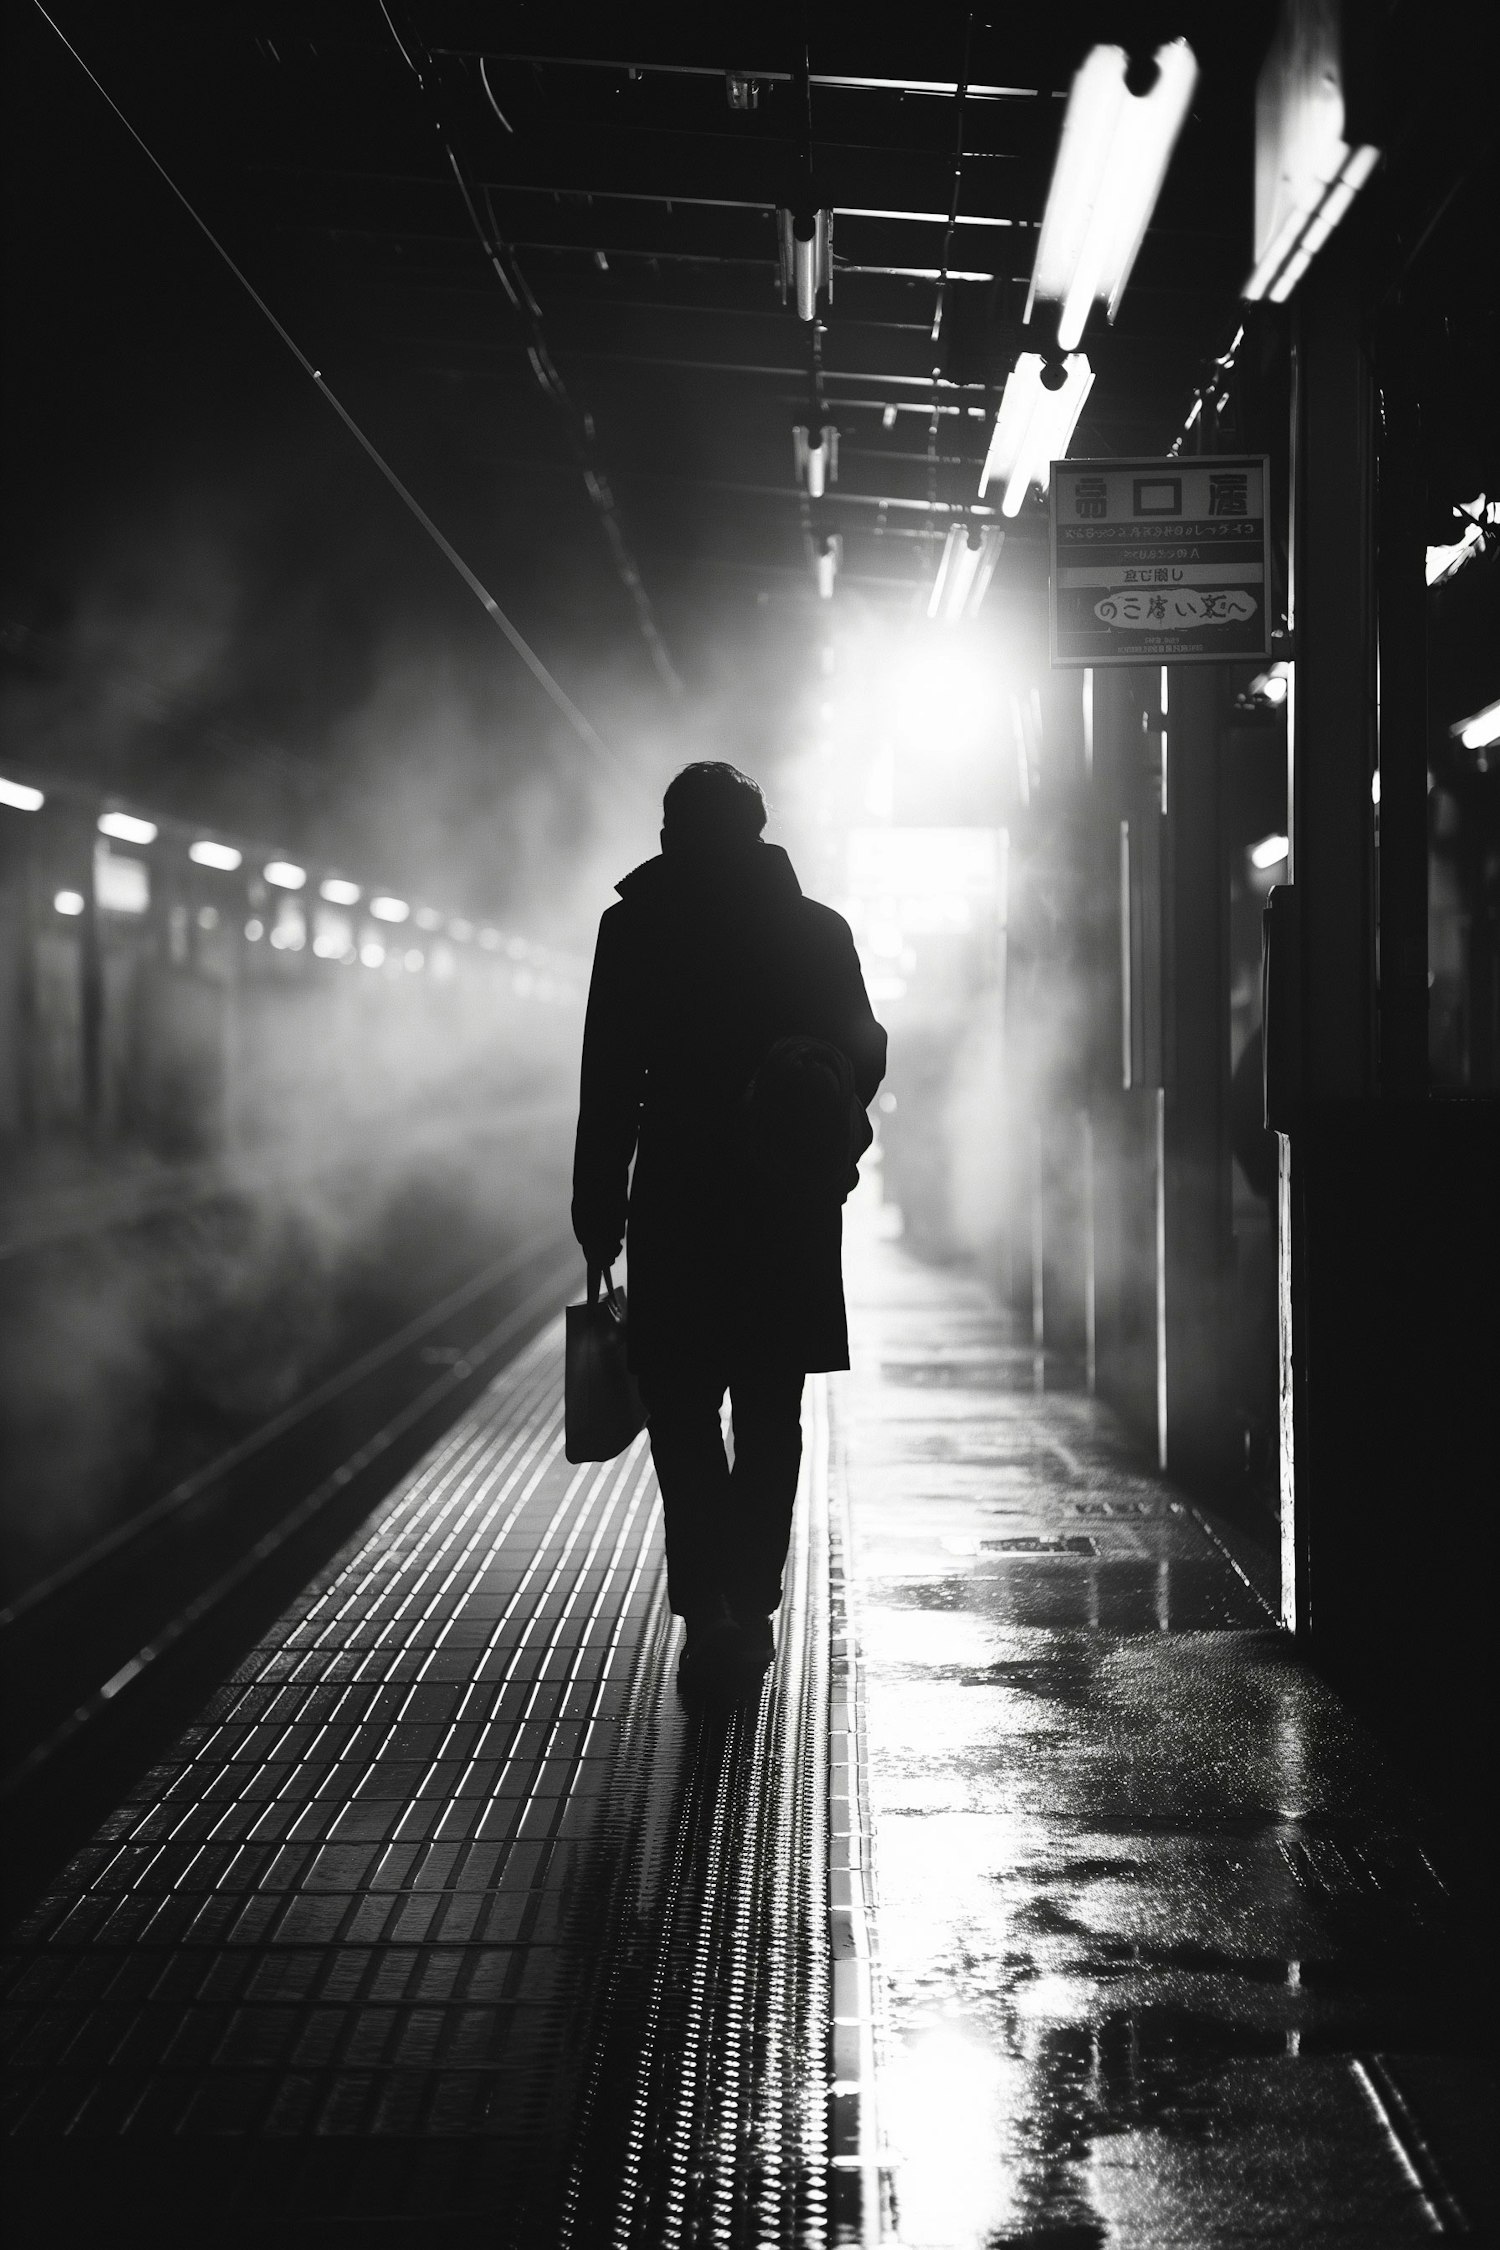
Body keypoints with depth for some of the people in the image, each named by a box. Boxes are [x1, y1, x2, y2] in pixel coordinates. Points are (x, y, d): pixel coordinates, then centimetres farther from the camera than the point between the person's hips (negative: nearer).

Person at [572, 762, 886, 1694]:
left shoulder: (636, 929, -4)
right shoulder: (819, 930, 2)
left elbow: (609, 1086, -7)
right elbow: (866, 1056, 5)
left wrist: (598, 1215, -2)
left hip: (679, 1205, -2)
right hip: (795, 1211, 2)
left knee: (682, 1409, 4)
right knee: (770, 1417, 13)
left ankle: (713, 1609, -11)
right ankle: (750, 1609, 16)